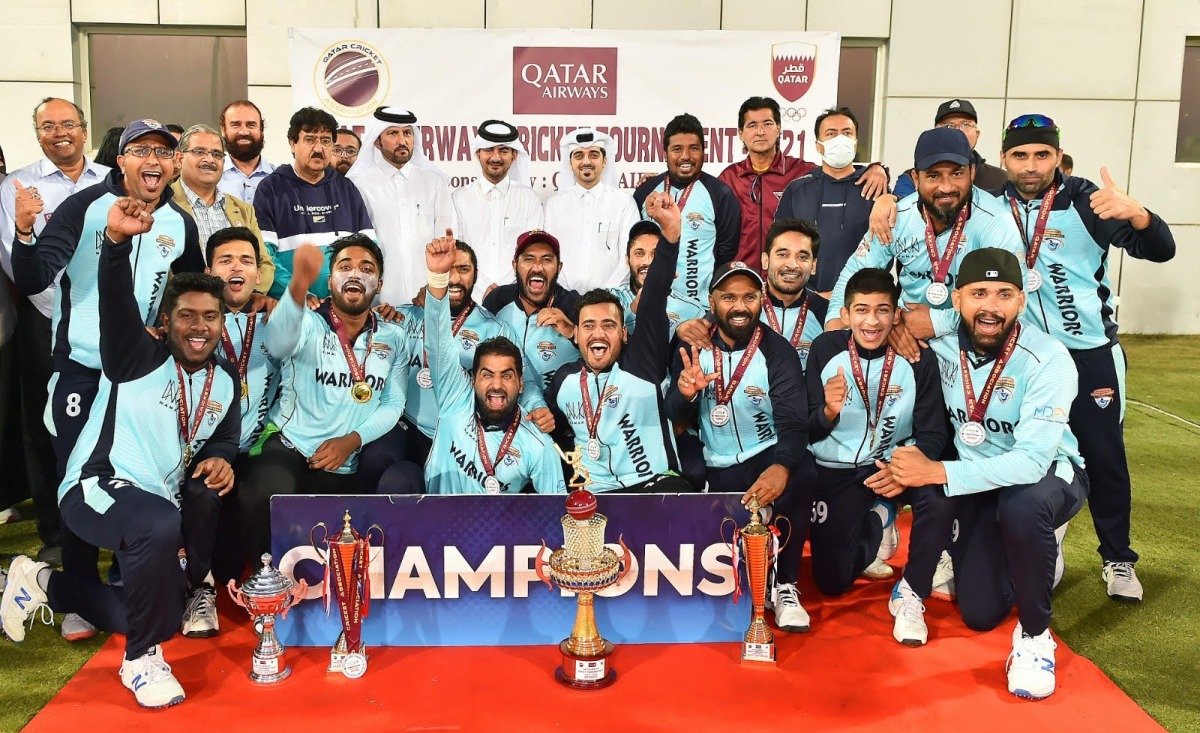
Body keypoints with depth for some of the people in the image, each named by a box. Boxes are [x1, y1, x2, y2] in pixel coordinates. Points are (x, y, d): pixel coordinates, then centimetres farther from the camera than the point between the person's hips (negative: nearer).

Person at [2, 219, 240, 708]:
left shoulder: (225, 381, 8)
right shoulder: (139, 358, -9)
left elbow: (225, 439, 20)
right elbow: (116, 301, -28)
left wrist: (220, 459, -6)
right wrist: (117, 240, -46)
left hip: (158, 502, 7)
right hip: (96, 488, -7)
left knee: (154, 612, 11)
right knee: (161, 523, -41)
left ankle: (42, 583, 35)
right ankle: (141, 658, -19)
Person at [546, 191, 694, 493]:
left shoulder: (642, 361, 2)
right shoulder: (564, 378, 14)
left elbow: (654, 299, -11)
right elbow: (557, 431, 34)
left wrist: (670, 232, -22)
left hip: (655, 483, -3)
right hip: (592, 493, 4)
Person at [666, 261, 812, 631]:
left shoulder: (778, 351, -11)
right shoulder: (694, 348, -1)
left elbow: (794, 420, -23)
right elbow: (676, 417, -3)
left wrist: (781, 466, -45)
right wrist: (686, 394, -29)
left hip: (767, 456, -2)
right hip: (717, 469, 3)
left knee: (800, 475, -34)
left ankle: (784, 587, -17)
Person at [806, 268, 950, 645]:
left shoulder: (919, 358, -11)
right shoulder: (825, 349, -10)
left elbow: (932, 434, -11)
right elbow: (809, 432, -8)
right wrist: (828, 412, -32)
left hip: (895, 463, 0)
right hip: (837, 469, 1)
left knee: (940, 498, -34)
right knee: (832, 581, -5)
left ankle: (911, 593, -8)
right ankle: (879, 519, 26)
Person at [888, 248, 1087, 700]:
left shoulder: (1048, 359, -26)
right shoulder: (938, 347, -14)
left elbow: (1032, 460, -33)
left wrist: (937, 473, -35)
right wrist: (904, 463, -21)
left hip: (1047, 473, -4)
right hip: (977, 480, 4)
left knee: (1022, 507, -40)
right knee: (980, 614, -2)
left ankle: (1034, 634, -14)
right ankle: (1030, 554, 33)